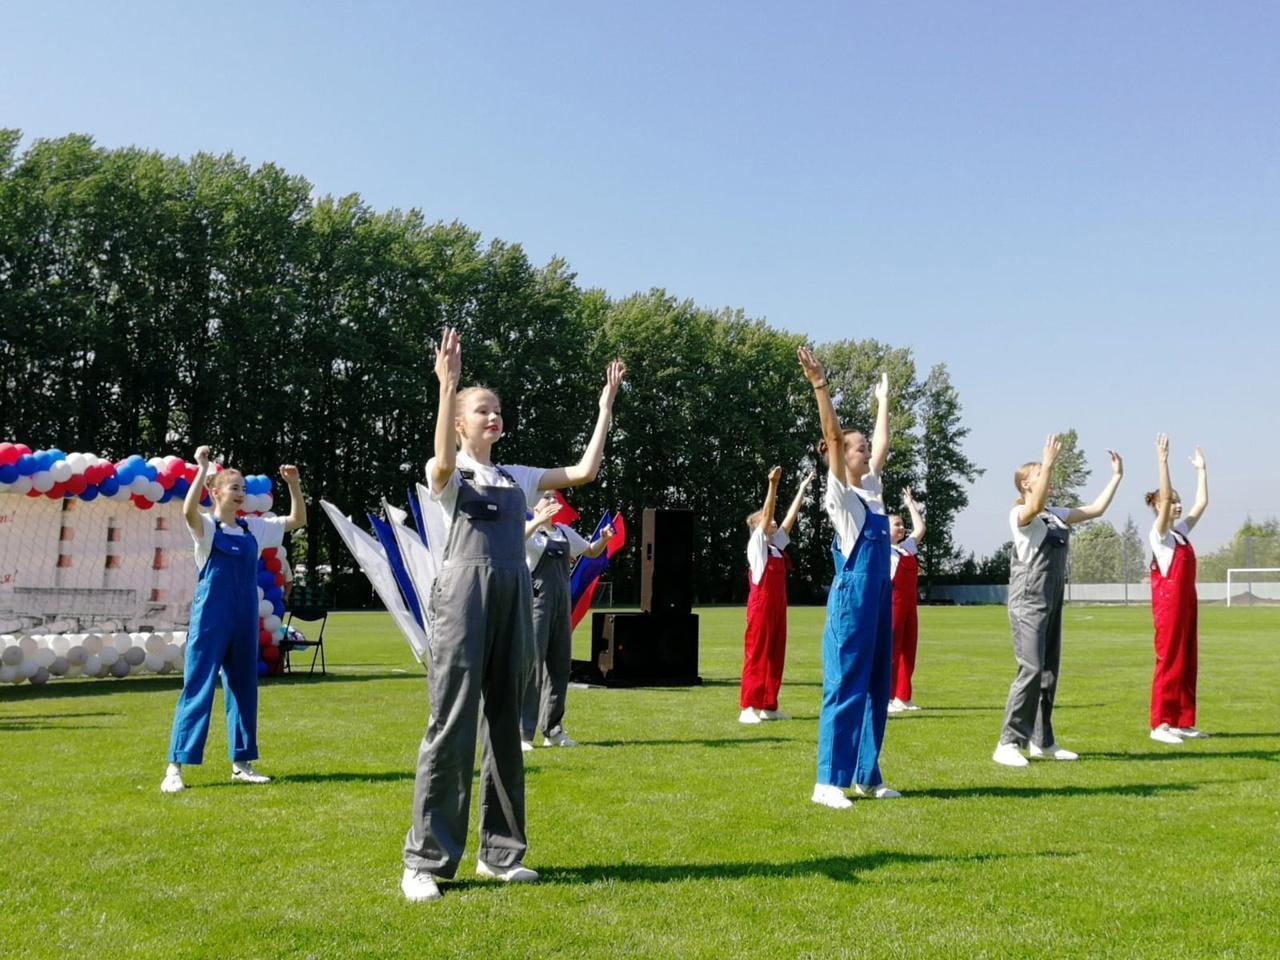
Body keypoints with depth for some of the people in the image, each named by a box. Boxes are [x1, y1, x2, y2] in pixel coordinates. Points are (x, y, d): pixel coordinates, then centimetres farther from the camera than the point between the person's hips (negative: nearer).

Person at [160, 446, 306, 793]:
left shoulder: (253, 528, 10)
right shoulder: (206, 526, -4)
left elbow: (298, 520, 12)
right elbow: (188, 510, -28)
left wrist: (294, 485, 0)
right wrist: (202, 469, -28)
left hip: (245, 618, 5)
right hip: (210, 617, -5)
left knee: (243, 687, 10)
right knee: (197, 688, -5)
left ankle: (242, 763, 19)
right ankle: (175, 767, 0)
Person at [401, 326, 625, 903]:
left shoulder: (517, 478, 19)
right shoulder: (446, 474, 3)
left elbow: (585, 471, 15)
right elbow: (443, 466, -23)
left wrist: (606, 406, 14)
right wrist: (447, 386, -29)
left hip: (513, 599, 6)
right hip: (463, 595, -6)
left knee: (504, 723, 9)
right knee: (452, 724, -7)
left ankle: (499, 851, 19)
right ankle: (425, 860, 2)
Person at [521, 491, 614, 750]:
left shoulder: (565, 531, 17)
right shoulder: (528, 528, -3)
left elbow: (591, 551, 28)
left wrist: (604, 539, 7)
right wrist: (538, 521, -37)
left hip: (562, 603, 7)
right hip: (536, 600, -7)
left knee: (559, 666, 9)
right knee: (531, 664, -11)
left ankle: (553, 731, 18)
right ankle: (521, 734, -9)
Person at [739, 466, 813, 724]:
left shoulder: (777, 544, 13)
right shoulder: (756, 544, -6)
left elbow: (791, 516, 14)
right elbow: (767, 514, -17)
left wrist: (803, 489, 14)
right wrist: (773, 485, -26)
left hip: (777, 606, 8)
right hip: (761, 605, -8)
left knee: (775, 655, 8)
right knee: (756, 655, -6)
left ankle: (768, 706, 14)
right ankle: (748, 708, -4)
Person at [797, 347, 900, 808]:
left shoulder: (871, 489, 14)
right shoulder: (838, 492, -6)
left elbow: (883, 444, 24)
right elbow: (832, 436, -17)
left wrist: (883, 400, 29)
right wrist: (820, 388, -24)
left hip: (879, 595, 8)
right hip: (851, 595, -8)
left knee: (876, 685, 11)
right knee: (845, 686, -7)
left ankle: (866, 776, 20)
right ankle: (829, 781, -1)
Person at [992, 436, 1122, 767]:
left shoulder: (1057, 515, 14)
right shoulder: (1019, 514, -10)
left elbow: (1096, 509, 18)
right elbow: (1036, 506, -32)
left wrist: (1116, 476, 15)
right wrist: (1048, 463, -38)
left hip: (1052, 602, 9)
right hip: (1028, 601, -9)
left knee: (1050, 671, 11)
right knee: (1032, 669, -16)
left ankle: (1041, 741, 20)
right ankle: (1009, 743, -12)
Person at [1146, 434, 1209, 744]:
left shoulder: (1182, 530, 13)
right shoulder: (1159, 532, -10)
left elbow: (1202, 502, 18)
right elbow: (1164, 497, -23)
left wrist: (1201, 469, 19)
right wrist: (1162, 461, -27)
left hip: (1186, 602, 8)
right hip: (1168, 603, -8)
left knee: (1188, 663, 10)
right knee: (1169, 663, -6)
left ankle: (1182, 722, 17)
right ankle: (1160, 724, -1)